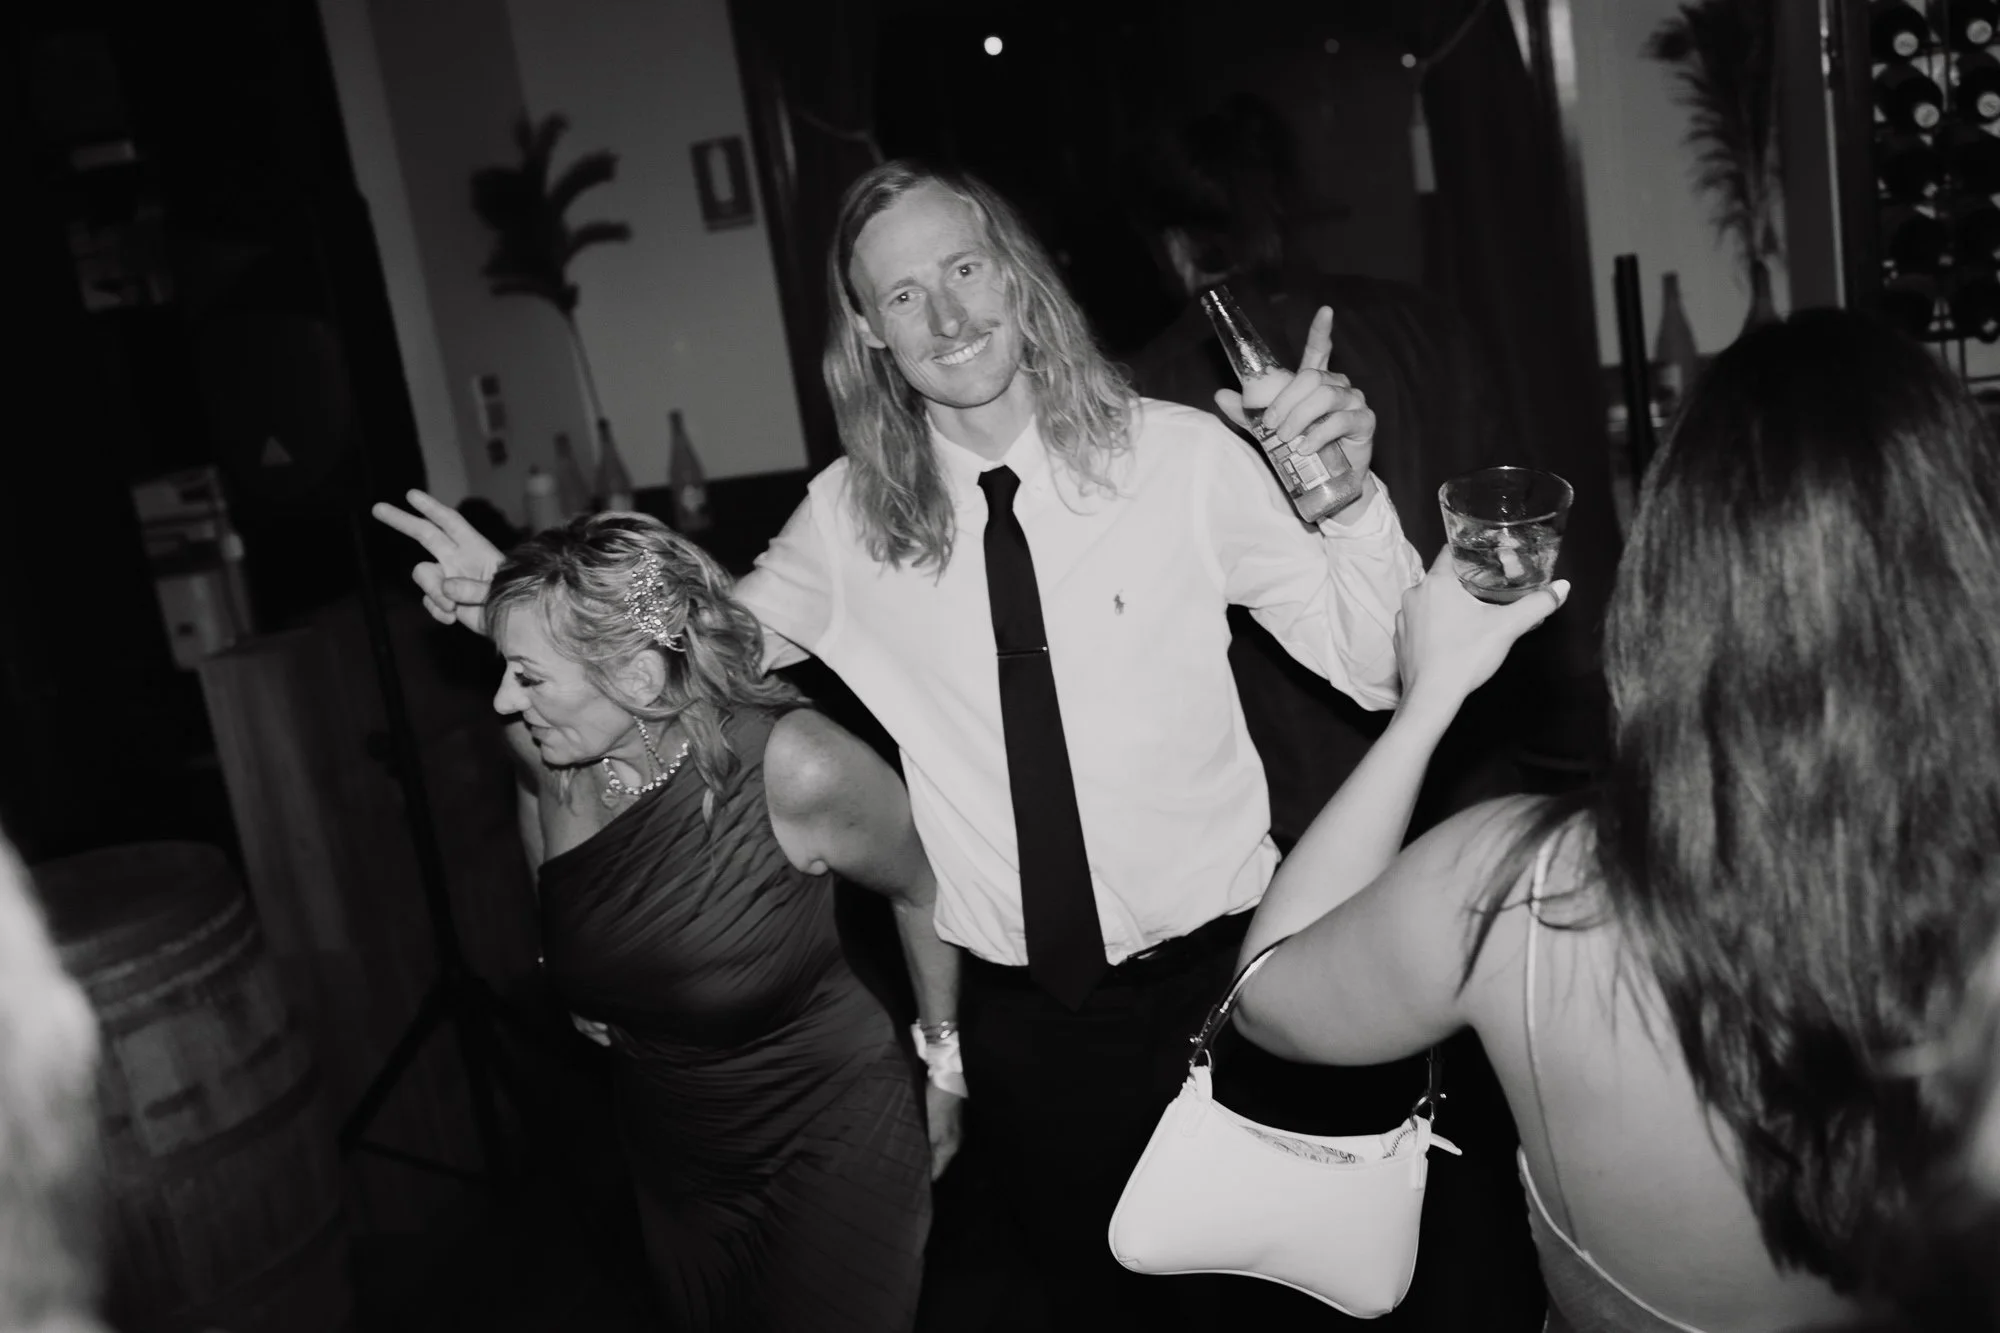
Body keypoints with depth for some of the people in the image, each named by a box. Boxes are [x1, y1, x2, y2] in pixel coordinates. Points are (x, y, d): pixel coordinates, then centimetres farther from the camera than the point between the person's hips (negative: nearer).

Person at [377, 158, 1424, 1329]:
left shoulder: (1181, 455, -13)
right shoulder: (851, 517, -6)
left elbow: (1379, 664, -11)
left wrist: (1345, 491, -29)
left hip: (1212, 976, -1)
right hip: (1018, 1006, 2)